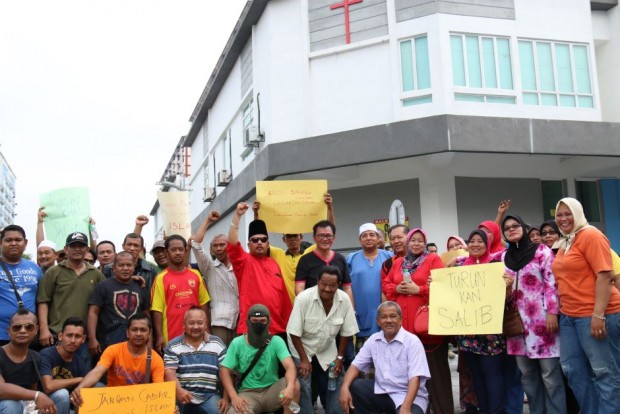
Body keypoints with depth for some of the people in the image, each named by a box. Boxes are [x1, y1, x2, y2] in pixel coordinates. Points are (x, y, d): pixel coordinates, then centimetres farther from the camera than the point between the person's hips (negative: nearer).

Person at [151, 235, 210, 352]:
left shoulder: (196, 275, 6)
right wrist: (159, 336, -11)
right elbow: (157, 309, -6)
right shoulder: (161, 278, -3)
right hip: (171, 338, -3)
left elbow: (203, 303, 10)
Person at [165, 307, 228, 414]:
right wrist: (179, 390, -25)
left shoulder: (217, 344, 10)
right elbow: (169, 372, -6)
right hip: (182, 396, 0)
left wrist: (226, 398, -6)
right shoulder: (173, 346, 6)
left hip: (209, 396, 0)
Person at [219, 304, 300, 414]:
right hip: (248, 392, -1)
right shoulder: (237, 343, -2)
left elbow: (290, 366, -18)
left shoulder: (276, 341, -4)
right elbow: (224, 370, -3)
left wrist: (290, 387, -41)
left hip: (271, 390, 1)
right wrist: (234, 397, -19)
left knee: (294, 384, -29)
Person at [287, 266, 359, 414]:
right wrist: (304, 359, -17)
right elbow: (294, 332, -19)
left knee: (336, 383, 5)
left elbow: (346, 332, -6)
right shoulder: (303, 298, -25)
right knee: (303, 387, -11)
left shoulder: (344, 300, -18)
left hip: (327, 352, 3)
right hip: (302, 350, -3)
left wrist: (339, 357, -5)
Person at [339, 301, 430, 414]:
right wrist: (344, 388, -15)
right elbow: (356, 365, 5)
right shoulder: (373, 340, 4)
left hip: (408, 395, -6)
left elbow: (415, 378, -19)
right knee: (352, 387, -12)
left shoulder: (412, 341, -12)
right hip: (381, 391, 6)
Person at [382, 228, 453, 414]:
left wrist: (419, 289, -14)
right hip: (404, 323, 5)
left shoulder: (433, 259, 2)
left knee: (433, 367, -1)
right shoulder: (398, 262, 17)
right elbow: (386, 285, 18)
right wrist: (396, 289, -2)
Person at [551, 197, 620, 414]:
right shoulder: (563, 243, 16)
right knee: (573, 370, 12)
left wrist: (598, 315, -22)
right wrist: (554, 312, 15)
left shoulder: (590, 235, -9)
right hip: (568, 316, 9)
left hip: (594, 315, -9)